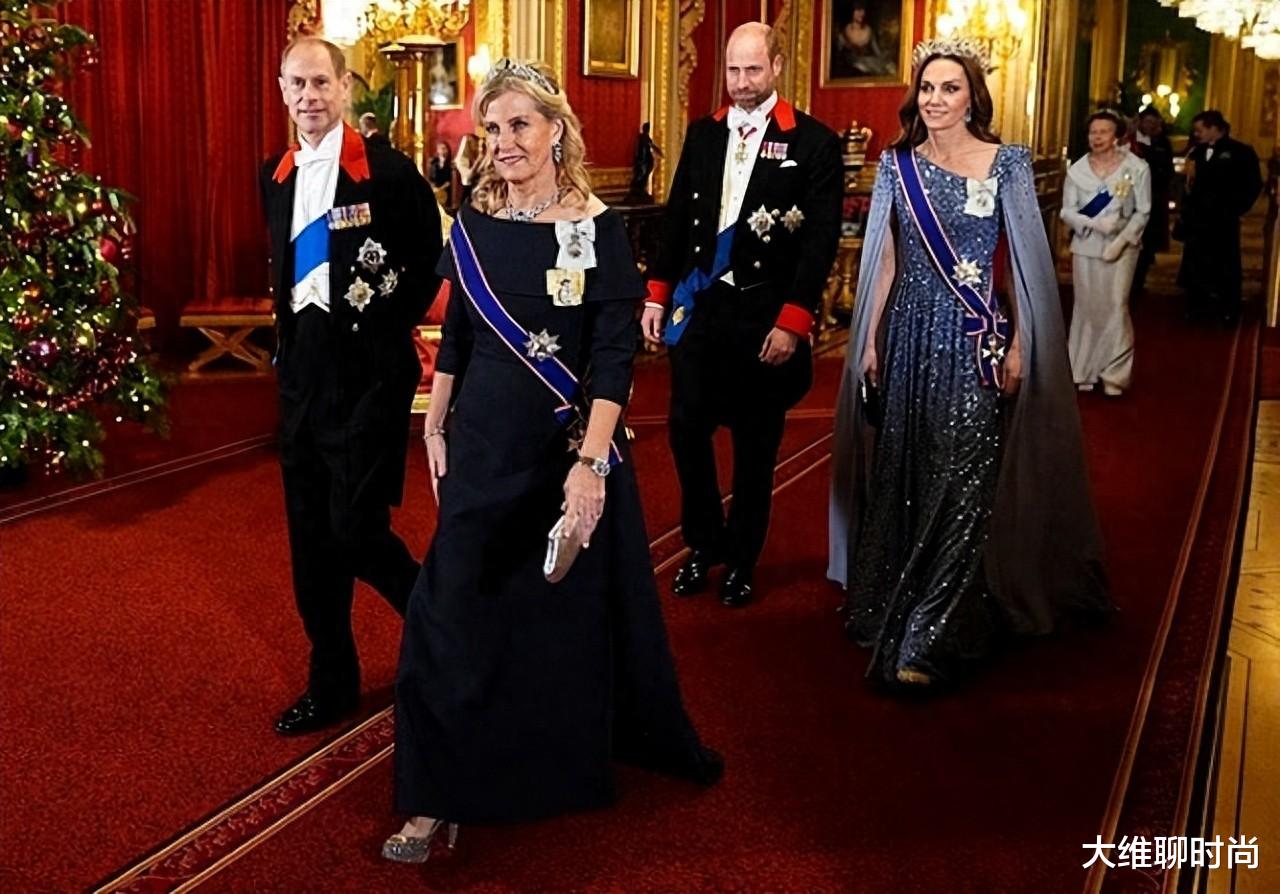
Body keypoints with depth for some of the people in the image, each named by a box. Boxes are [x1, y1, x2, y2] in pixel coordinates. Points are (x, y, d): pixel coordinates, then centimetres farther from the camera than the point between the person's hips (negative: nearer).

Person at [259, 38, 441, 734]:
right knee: (311, 535, 10)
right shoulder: (276, 176, 10)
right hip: (301, 370, 7)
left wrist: (395, 323, -3)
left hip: (368, 370, -6)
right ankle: (332, 683, 24)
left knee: (355, 529, -9)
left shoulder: (387, 171, -9)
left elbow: (432, 258, -1)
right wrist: (288, 332, 11)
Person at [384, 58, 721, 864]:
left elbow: (615, 354, -16)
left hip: (574, 443, -3)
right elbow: (456, 336, 11)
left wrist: (591, 461, -25)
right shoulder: (474, 223, 1)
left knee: (584, 608, 12)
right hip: (485, 443, 3)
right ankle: (443, 796, 14)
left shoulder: (599, 227, -10)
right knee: (458, 612, 2)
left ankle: (650, 739, 38)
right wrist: (436, 430, 11)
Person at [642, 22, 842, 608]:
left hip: (764, 316, -3)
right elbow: (677, 217, 11)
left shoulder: (813, 142, -6)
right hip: (698, 306, 4)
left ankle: (742, 559, 25)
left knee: (755, 444, 8)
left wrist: (793, 321, -15)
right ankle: (703, 544, 27)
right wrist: (657, 292, 6)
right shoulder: (702, 134, 8)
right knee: (687, 429, 6)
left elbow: (821, 240, -10)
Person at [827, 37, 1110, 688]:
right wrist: (870, 341, 7)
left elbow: (1026, 262, -2)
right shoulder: (897, 165, 6)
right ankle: (893, 607, 27)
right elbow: (884, 259, 10)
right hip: (909, 336, 3)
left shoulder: (1006, 163, -2)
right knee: (900, 477, 10)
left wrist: (1018, 347, -7)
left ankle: (929, 641, -3)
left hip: (975, 339, -3)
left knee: (960, 485, -6)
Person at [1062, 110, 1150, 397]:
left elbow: (1142, 212, -4)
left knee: (1115, 307, -5)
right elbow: (1067, 211, -1)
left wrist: (1121, 241, -15)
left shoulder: (1137, 168, -6)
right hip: (1085, 246, 2)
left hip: (1121, 247, -2)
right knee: (1086, 307, 6)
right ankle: (1083, 372, 16)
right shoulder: (1078, 169, -1)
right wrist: (1094, 224, -18)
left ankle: (1115, 375, 4)